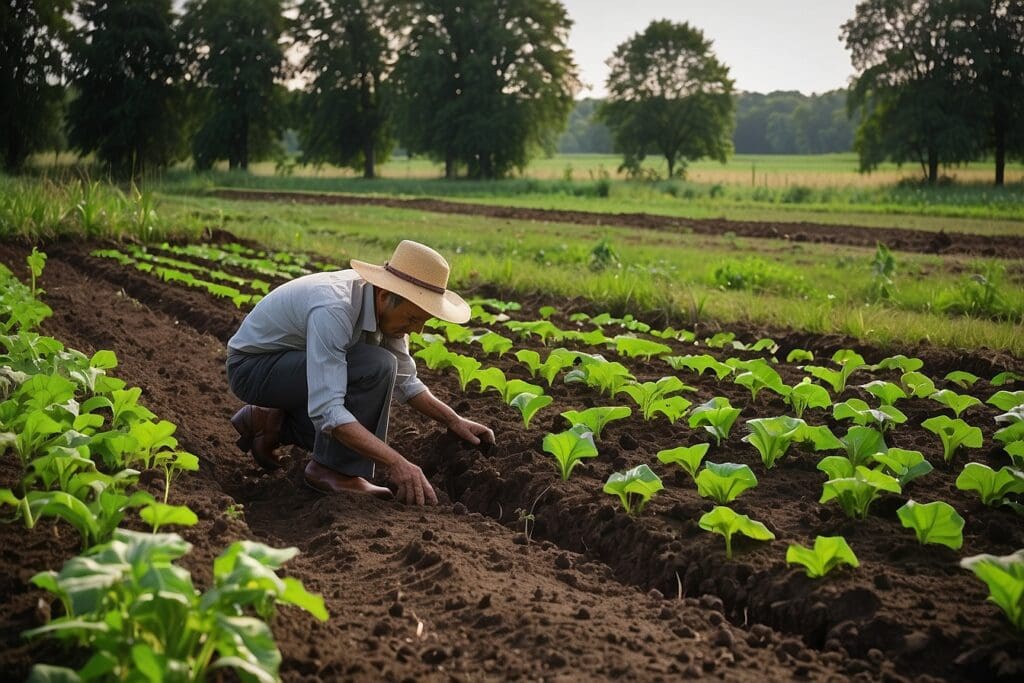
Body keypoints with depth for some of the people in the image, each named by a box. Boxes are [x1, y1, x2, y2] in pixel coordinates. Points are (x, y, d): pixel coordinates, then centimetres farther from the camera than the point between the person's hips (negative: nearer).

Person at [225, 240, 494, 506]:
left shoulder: (388, 308, -9)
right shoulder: (333, 310, -35)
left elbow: (404, 381, 8)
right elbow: (326, 411, -40)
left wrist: (454, 421, -1)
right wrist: (396, 463, -42)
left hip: (292, 365, 9)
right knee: (376, 366, -28)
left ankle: (269, 422, 18)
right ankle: (333, 470, -16)